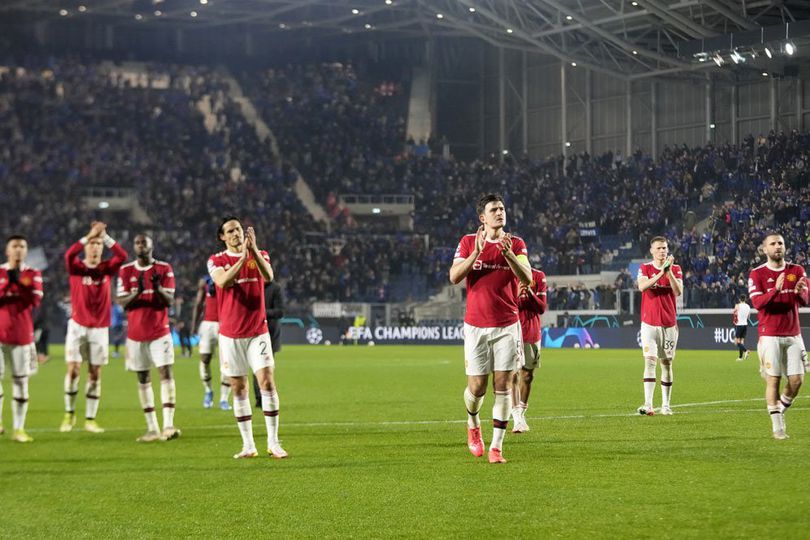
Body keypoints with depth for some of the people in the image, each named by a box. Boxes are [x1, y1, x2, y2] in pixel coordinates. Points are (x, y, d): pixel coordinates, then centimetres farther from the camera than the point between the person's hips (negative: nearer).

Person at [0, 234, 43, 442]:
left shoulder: (33, 274, 6)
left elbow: (34, 300, -7)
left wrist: (18, 280, -14)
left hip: (22, 334, 0)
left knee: (21, 380, -1)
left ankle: (19, 429, 1)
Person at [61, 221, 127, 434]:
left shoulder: (107, 268, 4)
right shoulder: (77, 267, -1)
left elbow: (122, 256, -14)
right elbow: (69, 254, -23)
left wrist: (105, 236, -16)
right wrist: (90, 234, -26)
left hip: (99, 328, 2)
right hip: (77, 325, -1)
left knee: (95, 374, 2)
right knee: (73, 369, -7)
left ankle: (90, 420, 9)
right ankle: (69, 414, 9)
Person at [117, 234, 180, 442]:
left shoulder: (164, 269, 1)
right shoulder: (126, 271, 5)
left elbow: (169, 300, -4)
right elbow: (121, 302, 0)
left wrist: (158, 288, -24)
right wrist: (136, 292, -19)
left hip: (159, 330, -2)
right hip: (136, 332, 2)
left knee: (166, 372, -13)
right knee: (143, 378, 3)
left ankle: (168, 425, -19)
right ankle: (152, 429, 7)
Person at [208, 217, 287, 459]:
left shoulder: (259, 254, 5)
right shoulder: (216, 260, 2)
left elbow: (268, 276, -16)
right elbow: (223, 282, -19)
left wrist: (254, 250, -26)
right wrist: (243, 256, -25)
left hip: (257, 332, 0)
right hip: (230, 335, 0)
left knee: (267, 382, -11)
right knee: (239, 388, 3)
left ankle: (273, 442, -5)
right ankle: (248, 445, 10)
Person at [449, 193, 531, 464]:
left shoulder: (516, 244, 3)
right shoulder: (468, 242, 2)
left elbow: (527, 279, -9)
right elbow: (454, 277, -9)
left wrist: (508, 253, -23)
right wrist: (476, 252, -19)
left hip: (507, 325, 1)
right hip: (476, 326, 0)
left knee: (503, 385, -5)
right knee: (477, 388, 0)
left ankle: (496, 446, 1)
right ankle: (473, 424, 32)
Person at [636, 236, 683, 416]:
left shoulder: (675, 269, 5)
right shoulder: (645, 268, 2)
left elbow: (678, 291, -10)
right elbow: (642, 286, -18)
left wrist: (669, 271, -20)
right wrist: (661, 272, -25)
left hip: (669, 323, 2)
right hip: (649, 323, -2)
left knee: (667, 363, 7)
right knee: (650, 361, -11)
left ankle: (666, 405, 13)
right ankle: (648, 404, -17)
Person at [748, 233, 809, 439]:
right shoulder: (757, 274, -1)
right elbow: (757, 302, -13)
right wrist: (775, 289, -29)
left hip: (793, 334, 3)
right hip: (770, 335, -3)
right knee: (773, 380, -6)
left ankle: (781, 409, 23)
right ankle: (777, 426, 1)